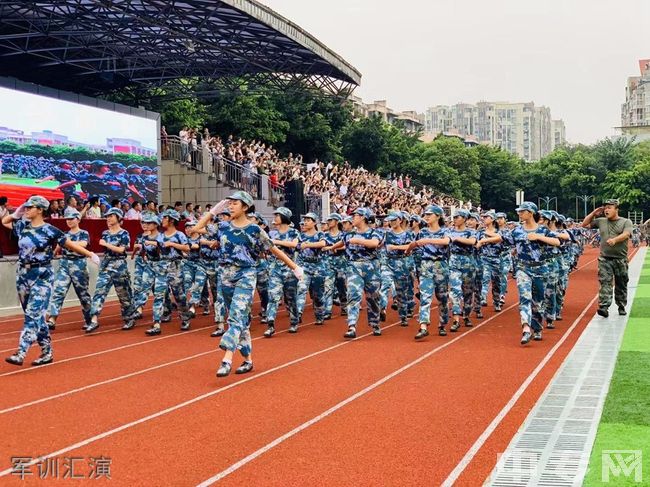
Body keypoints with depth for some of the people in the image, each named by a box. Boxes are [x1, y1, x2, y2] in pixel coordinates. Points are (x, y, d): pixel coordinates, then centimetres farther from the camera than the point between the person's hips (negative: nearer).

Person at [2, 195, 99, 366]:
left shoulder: (50, 231, -10)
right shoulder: (22, 226, 7)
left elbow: (71, 245, -4)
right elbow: (4, 221, 24)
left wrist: (90, 254, -3)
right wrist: (16, 213, 7)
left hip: (41, 276, -6)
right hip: (22, 274, 6)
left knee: (33, 314, -14)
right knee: (35, 315, 10)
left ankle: (20, 354, -20)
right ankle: (47, 352, 20)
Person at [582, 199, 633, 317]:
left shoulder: (626, 222, 1)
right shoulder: (600, 221, 10)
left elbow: (626, 234, -17)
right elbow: (585, 224, 14)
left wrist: (614, 240, -36)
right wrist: (594, 213, 5)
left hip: (620, 259, -1)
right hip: (604, 259, 1)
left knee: (621, 285, 9)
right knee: (605, 283, -10)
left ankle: (621, 307, 22)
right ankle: (604, 307, -18)